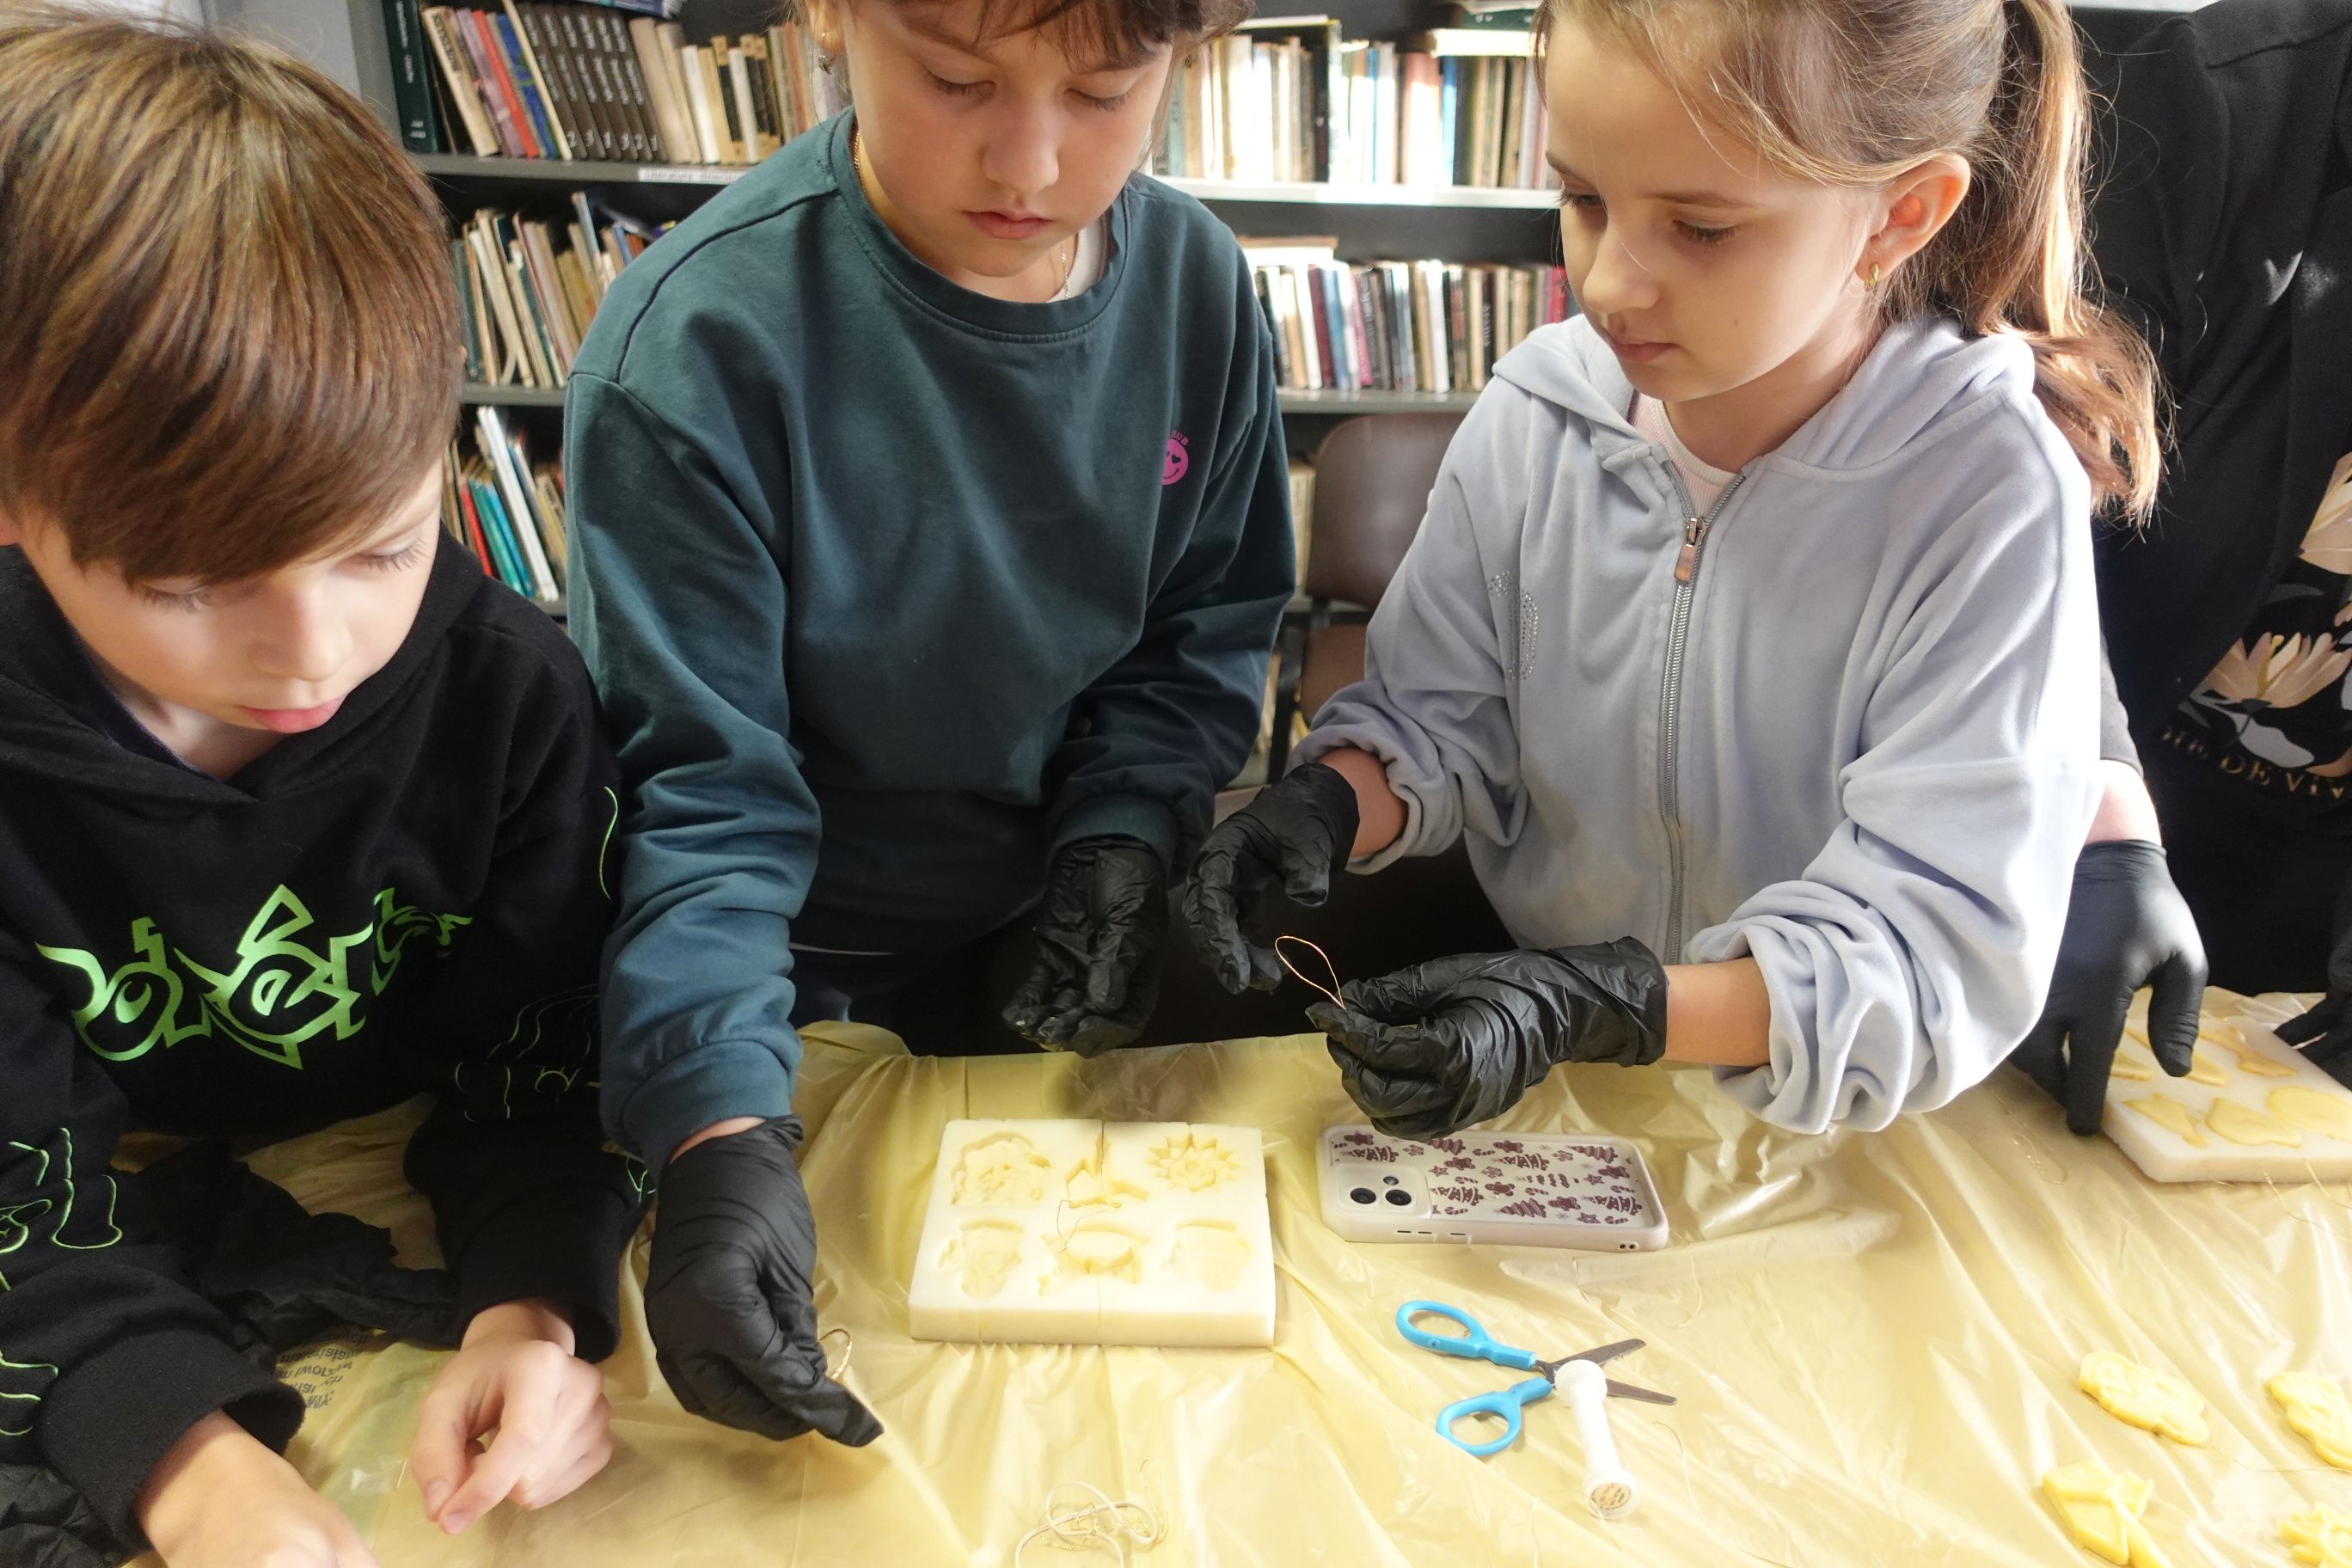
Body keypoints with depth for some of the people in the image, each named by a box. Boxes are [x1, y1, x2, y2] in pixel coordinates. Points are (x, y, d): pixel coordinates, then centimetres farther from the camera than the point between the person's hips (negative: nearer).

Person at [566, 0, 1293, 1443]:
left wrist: (1126, 839, -14)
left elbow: (1207, 631, 1)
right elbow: (695, 787, -23)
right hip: (806, 974, -3)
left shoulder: (1196, 283, -10)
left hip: (1055, 950, 4)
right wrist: (722, 1135, -34)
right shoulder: (698, 347, -25)